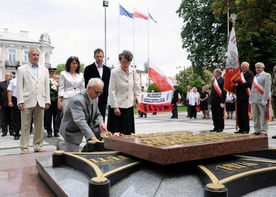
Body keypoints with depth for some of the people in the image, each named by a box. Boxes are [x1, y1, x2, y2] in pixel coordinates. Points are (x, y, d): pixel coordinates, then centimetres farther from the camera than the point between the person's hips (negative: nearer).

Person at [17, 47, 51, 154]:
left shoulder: (44, 70, 15)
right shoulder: (22, 69, 7)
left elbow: (47, 86, 12)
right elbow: (19, 86, 0)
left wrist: (47, 101, 5)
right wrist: (20, 101, -8)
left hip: (40, 101, 3)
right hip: (27, 101, -3)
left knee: (39, 125, 6)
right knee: (25, 125, 1)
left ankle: (38, 145, 15)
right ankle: (24, 147, 8)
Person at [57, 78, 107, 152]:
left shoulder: (95, 98, -6)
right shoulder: (77, 100, -32)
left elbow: (97, 114, 4)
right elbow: (80, 121, -42)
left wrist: (100, 123, -20)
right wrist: (92, 137, -51)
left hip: (86, 125, 7)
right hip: (72, 130, -7)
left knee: (101, 131, -17)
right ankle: (61, 144, 26)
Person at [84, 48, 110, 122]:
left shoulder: (107, 69, 11)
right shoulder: (88, 69, -3)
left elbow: (108, 84, 12)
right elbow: (87, 84, -5)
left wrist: (107, 96, 5)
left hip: (103, 99, 4)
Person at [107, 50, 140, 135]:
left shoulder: (133, 71, 2)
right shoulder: (114, 72, -11)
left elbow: (136, 86, 15)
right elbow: (112, 91, -11)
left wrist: (137, 97, 5)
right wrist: (115, 107, -13)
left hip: (129, 106, 4)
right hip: (117, 106, -4)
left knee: (127, 132, 9)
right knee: (115, 132, 0)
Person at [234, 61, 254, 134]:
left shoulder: (250, 74, -3)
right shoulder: (240, 74, 19)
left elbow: (249, 84, -17)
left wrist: (238, 84, -16)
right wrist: (235, 84, -3)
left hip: (245, 97, -7)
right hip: (239, 96, 7)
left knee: (245, 114, -4)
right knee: (239, 114, 7)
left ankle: (246, 129, 4)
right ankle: (241, 128, 14)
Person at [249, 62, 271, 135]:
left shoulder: (266, 75, 0)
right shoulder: (255, 77, 21)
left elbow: (267, 88, -10)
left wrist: (264, 99, -17)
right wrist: (250, 99, 13)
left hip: (261, 100, -7)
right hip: (254, 100, 7)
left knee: (263, 117, -2)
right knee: (255, 117, 9)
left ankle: (264, 131, 3)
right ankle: (257, 130, 17)